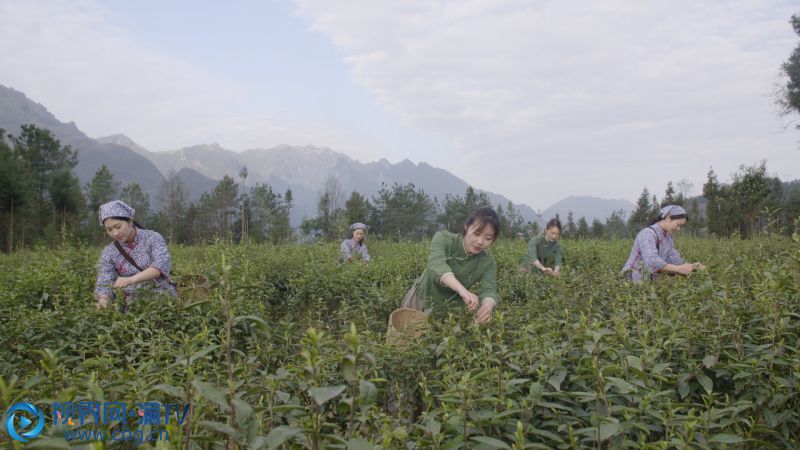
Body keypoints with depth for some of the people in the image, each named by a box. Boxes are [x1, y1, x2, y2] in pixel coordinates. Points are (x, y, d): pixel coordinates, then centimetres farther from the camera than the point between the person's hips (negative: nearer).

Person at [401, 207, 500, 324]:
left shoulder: (488, 262, -16)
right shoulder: (444, 239, -24)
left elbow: (489, 290, -30)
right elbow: (437, 264, -42)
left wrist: (487, 306, -55)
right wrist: (463, 290, -61)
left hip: (450, 310, 1)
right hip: (421, 301, -1)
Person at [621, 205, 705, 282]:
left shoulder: (667, 237, 12)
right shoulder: (648, 233, -15)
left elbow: (675, 260, 9)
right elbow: (652, 261, -29)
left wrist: (691, 266, -9)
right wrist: (679, 269, -31)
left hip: (650, 281, 8)